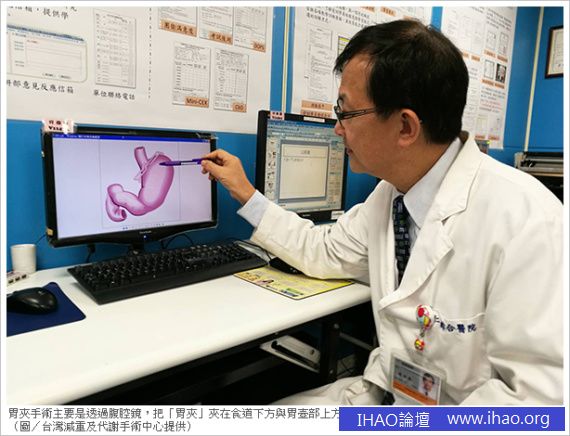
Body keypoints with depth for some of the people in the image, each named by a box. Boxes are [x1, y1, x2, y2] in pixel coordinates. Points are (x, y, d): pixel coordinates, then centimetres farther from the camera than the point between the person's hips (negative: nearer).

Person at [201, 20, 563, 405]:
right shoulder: (391, 192, -4)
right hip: (383, 389, 6)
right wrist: (245, 192, 9)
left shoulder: (523, 220, -27)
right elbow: (325, 254, 9)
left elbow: (542, 392, -25)